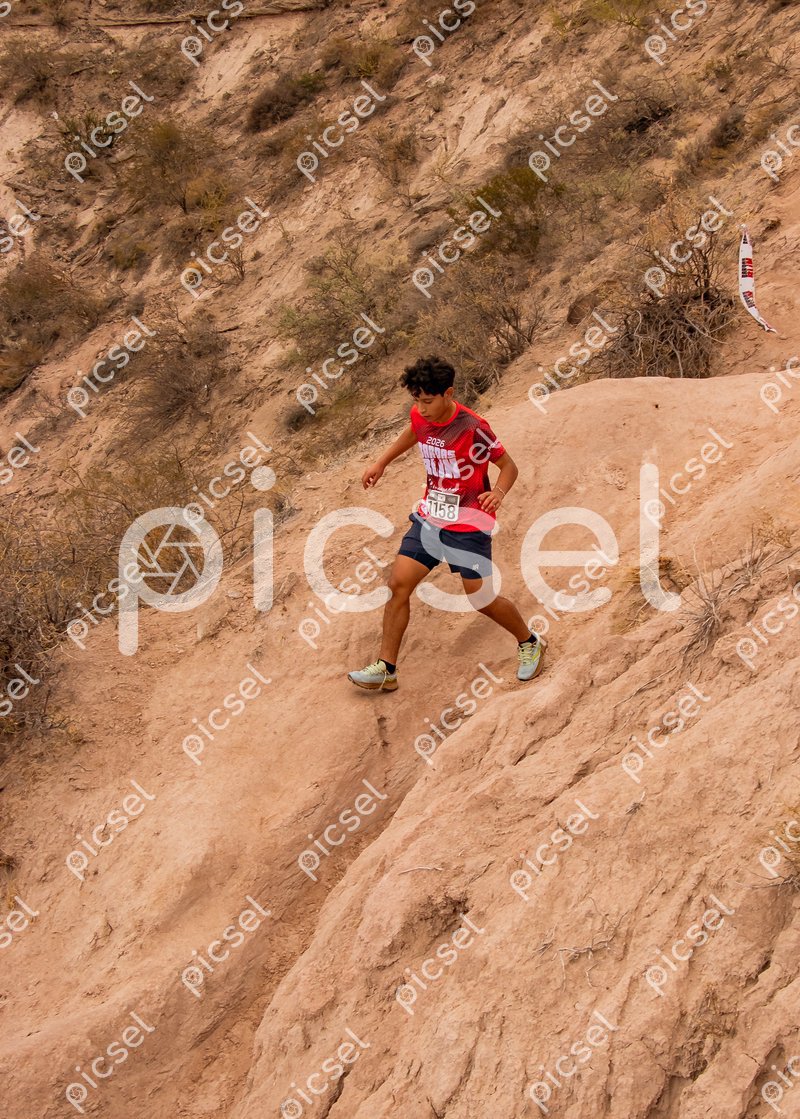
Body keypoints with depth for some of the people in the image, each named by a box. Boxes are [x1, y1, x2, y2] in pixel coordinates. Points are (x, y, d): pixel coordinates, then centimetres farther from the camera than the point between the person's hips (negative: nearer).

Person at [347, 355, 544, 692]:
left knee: (482, 600, 1)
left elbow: (508, 466, -13)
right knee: (398, 584, -3)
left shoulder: (472, 428, -23)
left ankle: (529, 643, 29)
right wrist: (381, 463, 21)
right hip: (429, 518, 6)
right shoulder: (420, 416, -5)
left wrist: (498, 492, -33)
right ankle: (385, 669, 5)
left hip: (468, 526, -6)